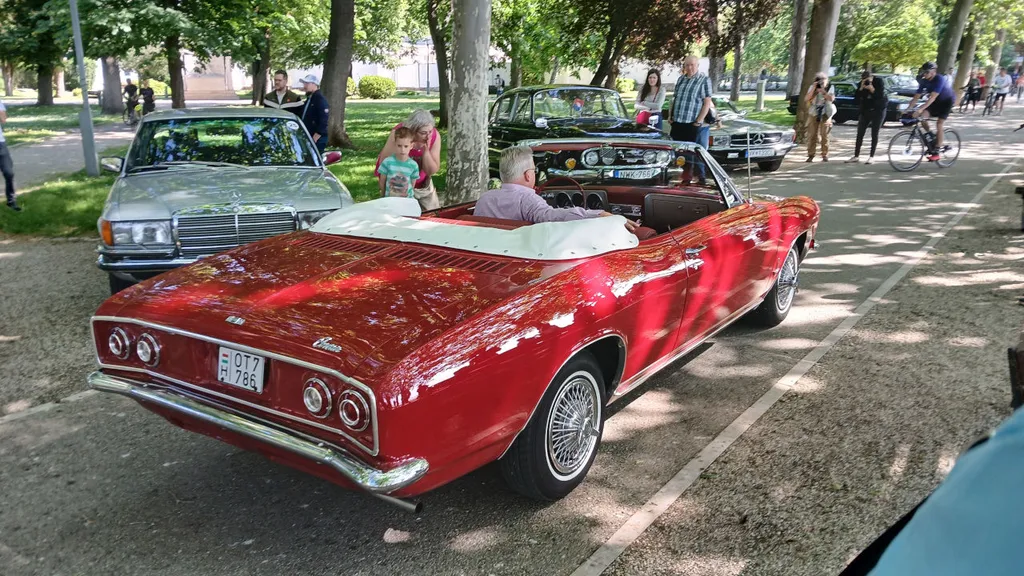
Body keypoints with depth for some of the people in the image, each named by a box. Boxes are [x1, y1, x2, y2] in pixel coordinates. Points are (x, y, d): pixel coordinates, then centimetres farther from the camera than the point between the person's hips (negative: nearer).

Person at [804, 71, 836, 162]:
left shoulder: (830, 87, 2)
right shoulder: (812, 87, 4)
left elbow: (831, 98, -13)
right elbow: (806, 99, -7)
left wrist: (823, 91, -19)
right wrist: (814, 89, -14)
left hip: (825, 114, -1)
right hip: (813, 114, 1)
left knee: (825, 135, -2)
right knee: (812, 135, -2)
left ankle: (825, 155, 4)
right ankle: (810, 155, 3)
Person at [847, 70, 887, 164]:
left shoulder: (879, 82, -13)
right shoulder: (861, 84, -5)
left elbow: (881, 96, -20)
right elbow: (856, 99, -12)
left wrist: (872, 90, -32)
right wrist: (861, 89, -24)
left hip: (878, 110, -4)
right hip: (865, 110, 4)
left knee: (874, 133, -4)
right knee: (860, 133, 1)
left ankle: (871, 157, -1)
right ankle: (856, 156, 7)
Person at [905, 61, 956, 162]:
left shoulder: (939, 80, -30)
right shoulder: (924, 81, -10)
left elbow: (932, 97, -40)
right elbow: (916, 97, -11)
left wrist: (920, 109, -50)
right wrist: (908, 109, -24)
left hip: (947, 101, -6)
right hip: (936, 101, 6)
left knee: (939, 124, -15)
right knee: (922, 116, -17)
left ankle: (936, 152, -12)